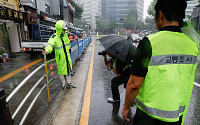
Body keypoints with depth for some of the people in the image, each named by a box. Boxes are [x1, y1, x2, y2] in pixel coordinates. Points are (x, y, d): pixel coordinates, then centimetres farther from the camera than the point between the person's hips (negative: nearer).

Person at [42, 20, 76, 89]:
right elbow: (50, 45, -34)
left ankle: (69, 83, 34)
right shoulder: (54, 37, -19)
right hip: (60, 58, -5)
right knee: (61, 71, 9)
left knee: (68, 70, 16)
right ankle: (64, 83, 34)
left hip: (67, 57, 6)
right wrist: (47, 50, -52)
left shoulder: (65, 35, -1)